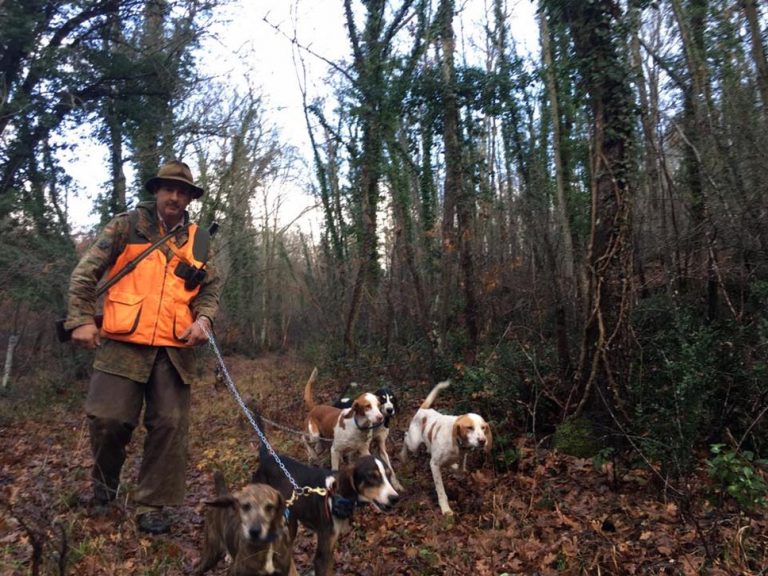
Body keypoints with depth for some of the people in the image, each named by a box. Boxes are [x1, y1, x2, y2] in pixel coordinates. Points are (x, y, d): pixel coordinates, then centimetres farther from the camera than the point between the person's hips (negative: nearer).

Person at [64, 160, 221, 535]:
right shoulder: (127, 226, 5)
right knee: (108, 418, -3)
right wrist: (81, 319, -6)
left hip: (175, 349, 3)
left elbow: (211, 287, 17)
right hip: (123, 343, -2)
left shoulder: (199, 240, 13)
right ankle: (105, 483, 28)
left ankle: (153, 506, 16)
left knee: (170, 425, 1)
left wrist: (203, 318, -2)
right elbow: (85, 272, 3)